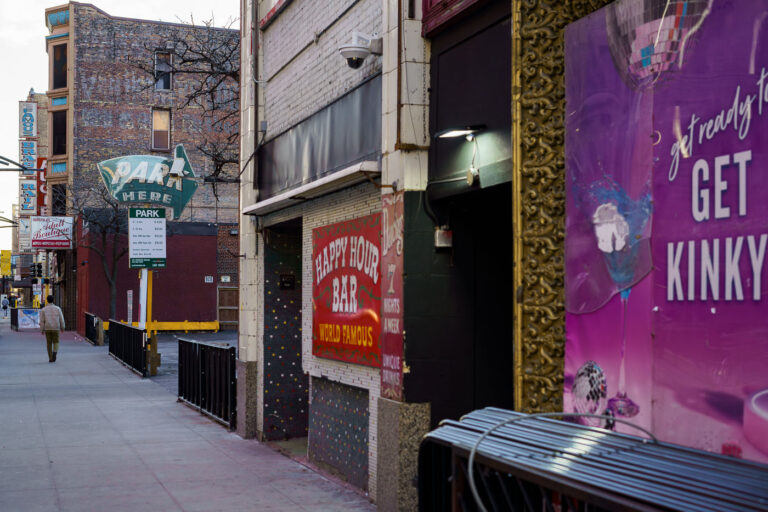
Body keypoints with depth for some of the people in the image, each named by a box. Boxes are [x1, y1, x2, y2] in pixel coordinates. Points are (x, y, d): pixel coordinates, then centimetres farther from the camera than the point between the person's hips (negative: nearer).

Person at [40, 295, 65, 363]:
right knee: (56, 342, 11)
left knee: (49, 343, 12)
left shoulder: (43, 309, -2)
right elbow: (61, 319, -1)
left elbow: (42, 321, -4)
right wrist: (62, 327, 12)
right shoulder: (58, 308, -3)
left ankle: (51, 358, 12)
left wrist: (42, 330, 3)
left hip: (47, 329, 1)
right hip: (56, 329, -1)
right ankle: (54, 352, -20)